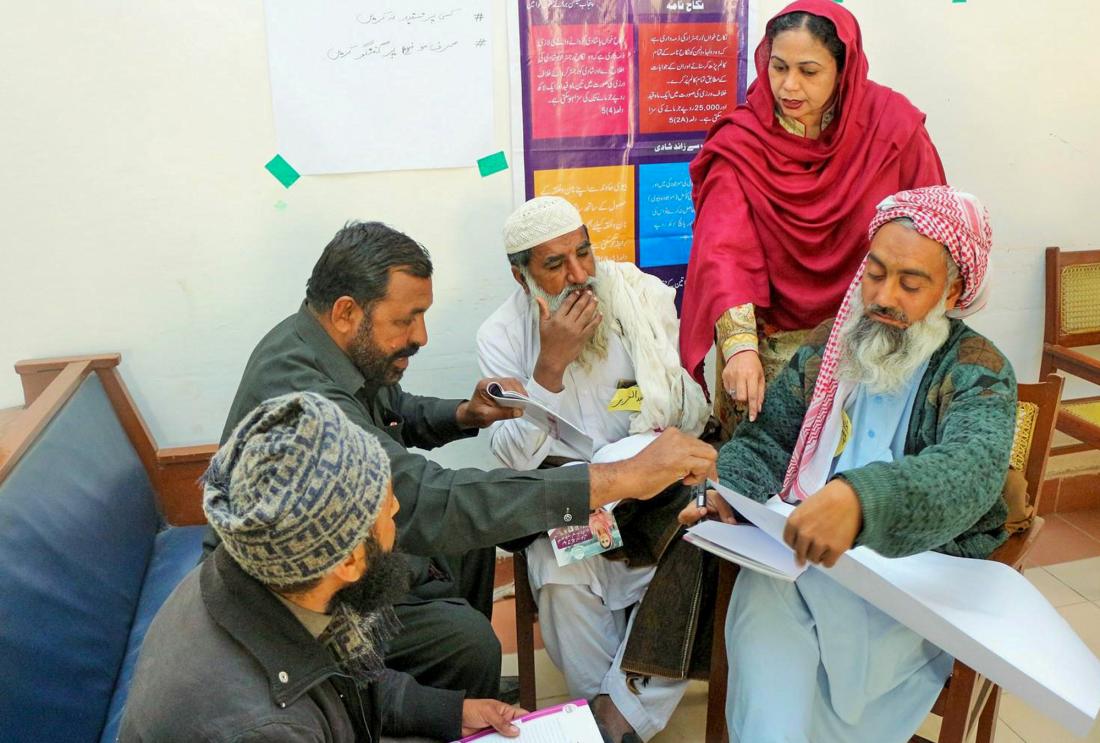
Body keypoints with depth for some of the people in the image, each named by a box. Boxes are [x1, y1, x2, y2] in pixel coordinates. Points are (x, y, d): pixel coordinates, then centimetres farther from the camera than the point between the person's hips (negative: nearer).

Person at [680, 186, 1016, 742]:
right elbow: (763, 443, 9)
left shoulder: (978, 373, -5)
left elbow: (968, 470, -26)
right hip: (797, 550, 3)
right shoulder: (830, 345, 8)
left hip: (917, 572, -2)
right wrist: (722, 497, -13)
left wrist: (862, 499, -46)